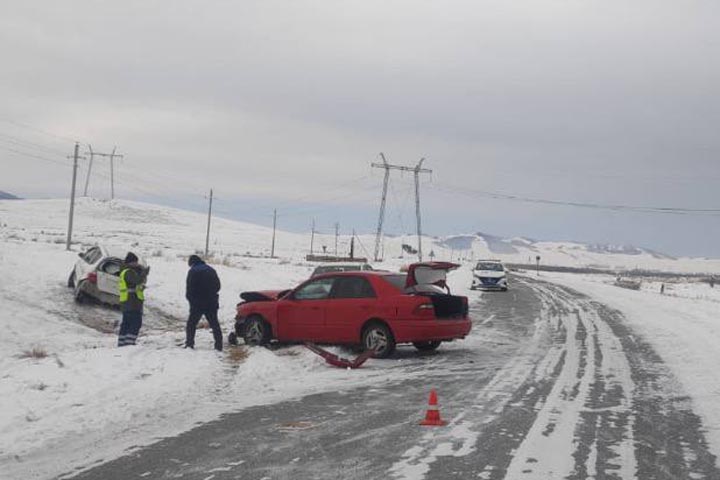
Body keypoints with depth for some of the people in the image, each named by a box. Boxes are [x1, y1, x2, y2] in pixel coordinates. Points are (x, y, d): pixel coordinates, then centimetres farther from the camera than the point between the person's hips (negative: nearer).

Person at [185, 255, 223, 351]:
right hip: (212, 303, 5)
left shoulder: (193, 271, -8)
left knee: (191, 323, 7)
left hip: (197, 303, -5)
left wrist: (190, 299, 6)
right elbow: (218, 286, 16)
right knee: (215, 324, 9)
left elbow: (189, 289, -11)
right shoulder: (211, 270, 11)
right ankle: (219, 346, 5)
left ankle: (189, 344, 1)